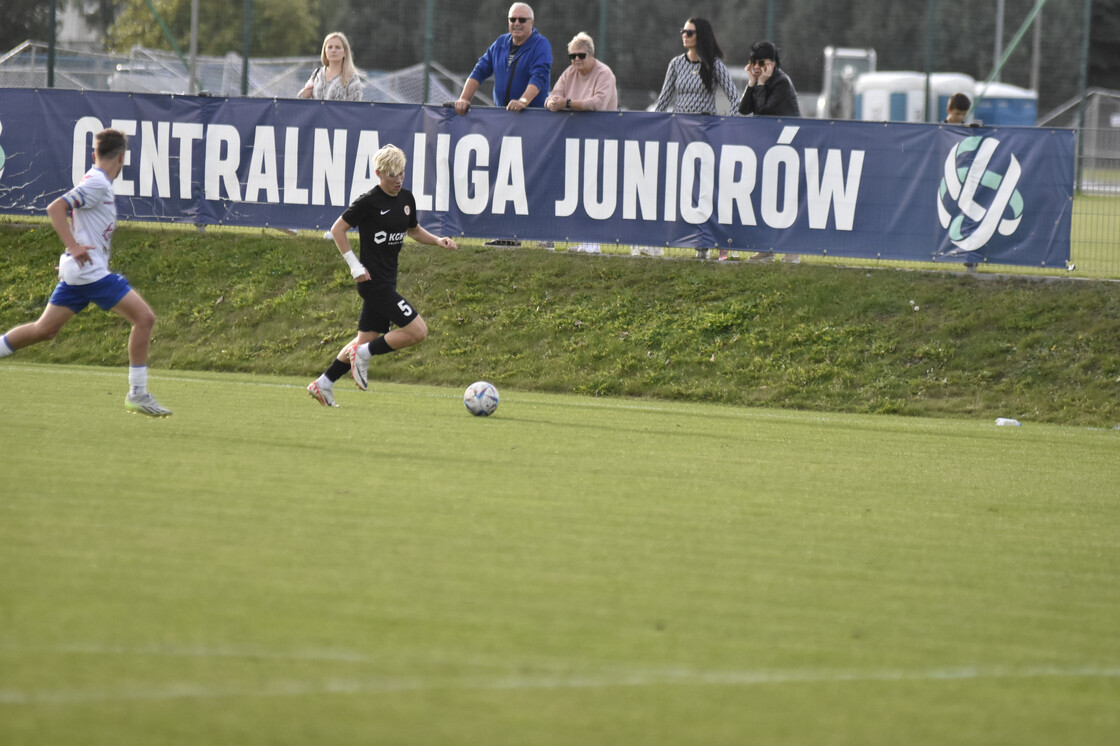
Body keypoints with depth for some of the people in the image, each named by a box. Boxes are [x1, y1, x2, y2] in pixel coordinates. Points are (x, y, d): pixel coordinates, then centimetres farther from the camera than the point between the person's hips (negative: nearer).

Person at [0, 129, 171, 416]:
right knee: (144, 318, -10)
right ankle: (137, 393, -8)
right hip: (90, 271, -10)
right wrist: (74, 247, -26)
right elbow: (55, 208, -21)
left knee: (44, 330, 14)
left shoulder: (96, 182, 15)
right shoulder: (97, 184, -13)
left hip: (77, 271, 10)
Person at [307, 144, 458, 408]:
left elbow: (414, 230, 26)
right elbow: (337, 229, -8)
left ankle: (323, 384, 21)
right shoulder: (369, 201, -14)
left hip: (387, 282, 9)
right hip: (373, 281, -9)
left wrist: (438, 241, 8)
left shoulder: (406, 199, 10)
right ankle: (363, 355, -2)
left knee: (366, 340, 13)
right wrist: (354, 265, -13)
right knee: (417, 331, -14)